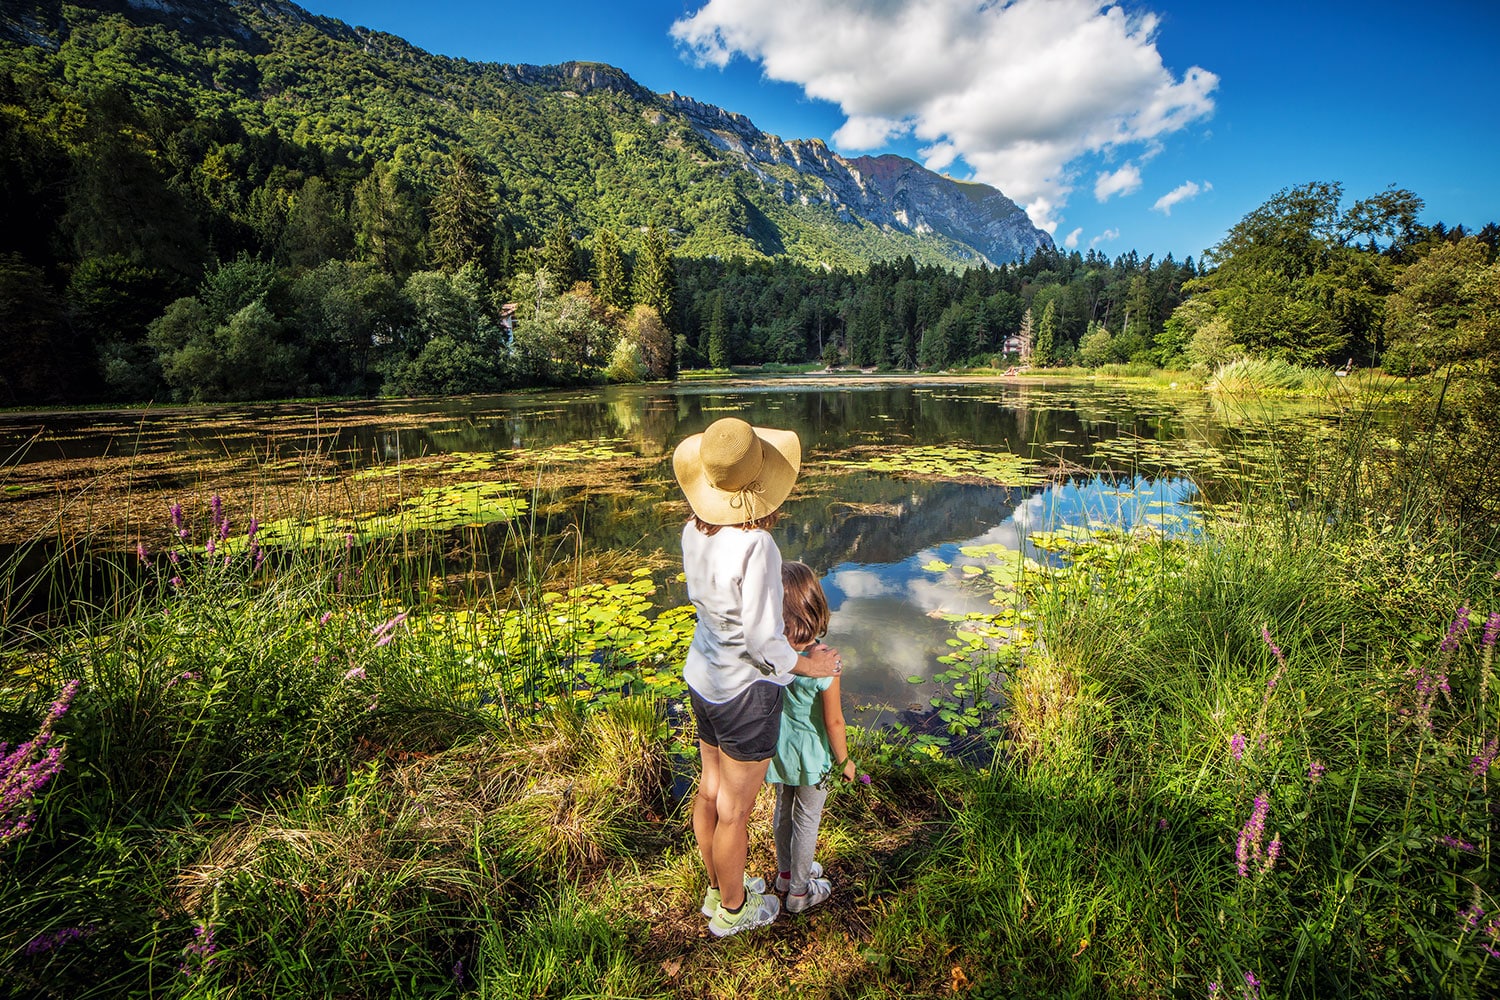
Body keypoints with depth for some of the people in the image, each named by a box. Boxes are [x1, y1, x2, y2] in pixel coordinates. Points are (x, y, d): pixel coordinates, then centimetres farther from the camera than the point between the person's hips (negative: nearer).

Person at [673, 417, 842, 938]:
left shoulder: (695, 529, -8)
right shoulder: (755, 545, -30)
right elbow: (761, 639, -24)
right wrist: (807, 664, -5)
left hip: (703, 676, 7)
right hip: (746, 689, -7)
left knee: (710, 789, 24)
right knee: (735, 808, 14)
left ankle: (718, 889, 47)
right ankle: (732, 909, 38)